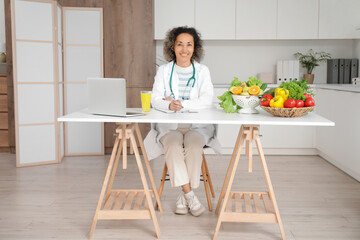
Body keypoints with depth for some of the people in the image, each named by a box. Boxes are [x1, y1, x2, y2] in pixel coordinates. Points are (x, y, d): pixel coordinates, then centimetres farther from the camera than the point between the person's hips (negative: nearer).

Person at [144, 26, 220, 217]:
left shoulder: (202, 71, 5)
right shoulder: (164, 70, 7)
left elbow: (207, 100, -9)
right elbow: (155, 100, -5)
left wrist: (183, 105, -22)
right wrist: (169, 105, -28)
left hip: (197, 126, 0)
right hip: (169, 126, 0)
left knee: (193, 146, -30)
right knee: (173, 146, -30)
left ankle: (183, 197, -16)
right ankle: (190, 196, -22)